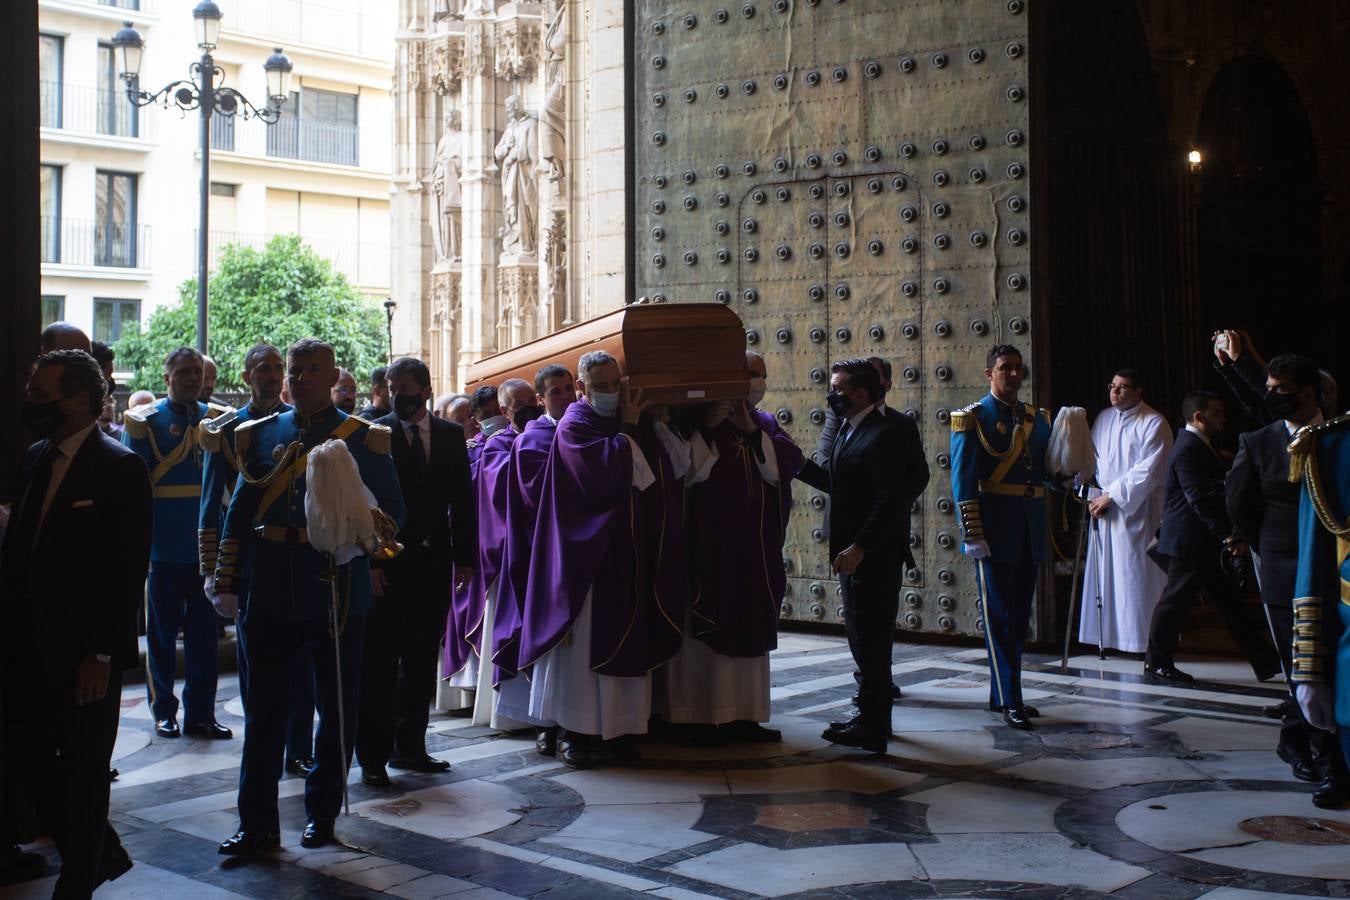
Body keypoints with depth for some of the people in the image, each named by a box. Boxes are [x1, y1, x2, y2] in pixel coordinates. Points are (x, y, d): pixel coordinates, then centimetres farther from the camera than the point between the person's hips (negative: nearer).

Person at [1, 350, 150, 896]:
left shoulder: (120, 468, -12)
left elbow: (128, 570, -15)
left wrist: (101, 654, -18)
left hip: (84, 654, -7)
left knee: (82, 775, 6)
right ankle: (101, 853, 32)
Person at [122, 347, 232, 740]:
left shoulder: (218, 418, 8)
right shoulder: (146, 421, -2)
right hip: (166, 546, -3)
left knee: (205, 632, 7)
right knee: (163, 631, 6)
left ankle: (201, 712, 15)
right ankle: (164, 711, 17)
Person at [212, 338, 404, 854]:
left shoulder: (365, 439, 1)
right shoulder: (261, 435, 9)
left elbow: (392, 510, 1)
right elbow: (239, 512, 8)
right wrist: (226, 581, 2)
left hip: (339, 593, -2)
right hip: (271, 595, 2)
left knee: (337, 709, 8)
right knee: (264, 710, 4)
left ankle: (322, 813, 23)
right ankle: (258, 824, 11)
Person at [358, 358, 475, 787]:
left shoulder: (451, 435, 9)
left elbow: (462, 500, 10)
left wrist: (465, 556, 4)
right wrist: (370, 559, -13)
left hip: (433, 563, 4)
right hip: (387, 563, -4)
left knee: (422, 660, 11)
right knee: (379, 663, -1)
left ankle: (409, 746, 22)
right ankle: (373, 755, 5)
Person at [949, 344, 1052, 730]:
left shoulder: (1037, 419, 14)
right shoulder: (973, 419, -4)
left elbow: (1046, 471, 14)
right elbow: (962, 481, -8)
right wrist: (973, 535, -14)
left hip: (1029, 531, 6)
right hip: (994, 531, -6)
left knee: (1019, 616, 11)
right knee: (999, 616, -4)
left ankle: (1002, 693, 21)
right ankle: (1009, 701, -2)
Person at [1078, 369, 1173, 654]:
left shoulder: (1154, 424, -7)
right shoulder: (1103, 419, 13)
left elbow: (1147, 472, -14)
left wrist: (1111, 496, -13)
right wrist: (1093, 496, 0)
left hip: (1137, 510, -6)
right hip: (1104, 511, 6)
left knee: (1136, 574, -5)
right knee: (1105, 573, 6)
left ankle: (1145, 638, 2)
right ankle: (1109, 634, 12)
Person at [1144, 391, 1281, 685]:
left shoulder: (1199, 446, 16)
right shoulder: (1188, 449, -17)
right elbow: (1200, 499, -24)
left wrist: (1229, 535, 12)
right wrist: (1228, 535, -24)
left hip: (1204, 540, 11)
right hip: (1189, 541, -11)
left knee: (1227, 600, 11)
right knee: (1176, 600, -2)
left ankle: (1264, 661, 15)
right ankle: (1156, 664, 7)